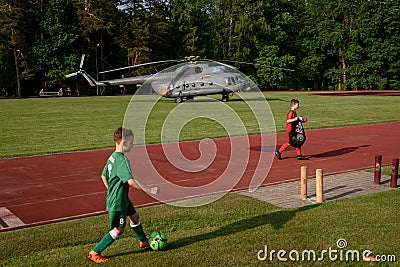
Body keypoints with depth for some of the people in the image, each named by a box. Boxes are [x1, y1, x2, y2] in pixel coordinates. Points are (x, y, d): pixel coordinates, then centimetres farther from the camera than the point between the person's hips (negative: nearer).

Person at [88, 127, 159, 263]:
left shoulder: (112, 157, 3)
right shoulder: (122, 160, -27)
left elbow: (103, 176, 13)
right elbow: (131, 182, -34)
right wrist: (149, 189, -26)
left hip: (123, 199, 10)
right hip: (117, 202, -10)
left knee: (134, 216, 24)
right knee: (119, 229, 2)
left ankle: (143, 242, 45)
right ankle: (94, 253, 10)